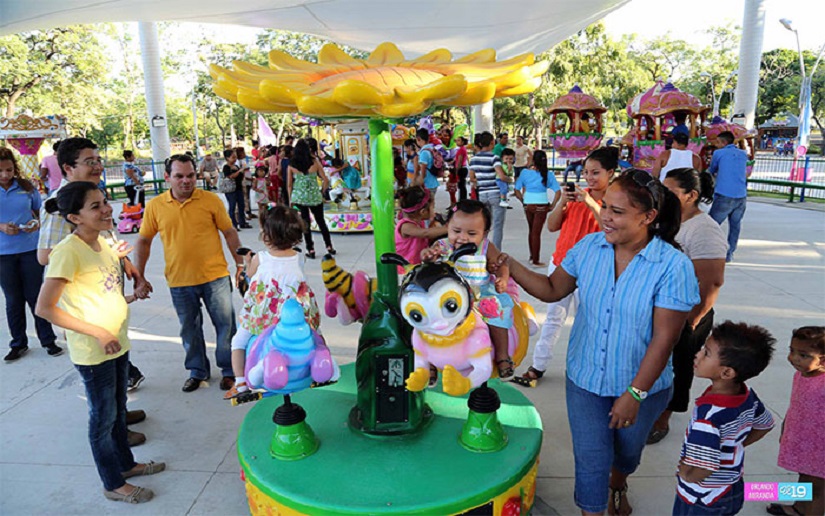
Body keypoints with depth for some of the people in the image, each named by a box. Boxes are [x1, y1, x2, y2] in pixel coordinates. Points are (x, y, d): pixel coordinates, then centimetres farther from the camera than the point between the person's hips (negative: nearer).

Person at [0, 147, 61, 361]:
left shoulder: (27, 187, 0)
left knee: (35, 296, 7)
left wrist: (37, 223, -13)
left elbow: (40, 213, 8)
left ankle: (48, 340, 19)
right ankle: (18, 343, 26)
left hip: (30, 249, 0)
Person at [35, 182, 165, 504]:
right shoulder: (68, 252, -22)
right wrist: (98, 333, -21)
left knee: (118, 409, 23)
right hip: (92, 352, -8)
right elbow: (45, 308, -22)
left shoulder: (102, 242, 3)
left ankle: (126, 464, 42)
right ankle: (114, 485, 26)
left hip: (118, 343, 8)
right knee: (104, 417, 9)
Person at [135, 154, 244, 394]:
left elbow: (229, 232, 2)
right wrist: (139, 277, 6)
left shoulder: (211, 200, -4)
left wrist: (240, 262, 2)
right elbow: (143, 241, 8)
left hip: (215, 276, -1)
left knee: (226, 324, 6)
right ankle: (197, 371, 35)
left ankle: (229, 369, 26)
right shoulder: (154, 206, 0)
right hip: (180, 281, 2)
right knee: (189, 329, 15)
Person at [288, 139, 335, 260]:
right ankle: (329, 246, 19)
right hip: (315, 197, 0)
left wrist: (290, 199, 9)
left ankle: (310, 250, 9)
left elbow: (289, 184, 0)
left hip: (299, 197, 0)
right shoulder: (314, 162, -4)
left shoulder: (292, 165, -3)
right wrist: (322, 193, 10)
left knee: (305, 222, 7)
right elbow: (325, 179, -4)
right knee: (321, 221, 14)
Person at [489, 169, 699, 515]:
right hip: (586, 380, 1)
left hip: (642, 385, -1)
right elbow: (552, 290, 0)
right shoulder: (589, 247, -10)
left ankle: (617, 487, 60)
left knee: (627, 450, 25)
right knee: (591, 458, 7)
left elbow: (664, 338, -19)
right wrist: (504, 263, -13)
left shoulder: (673, 267, -21)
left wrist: (634, 394, -18)